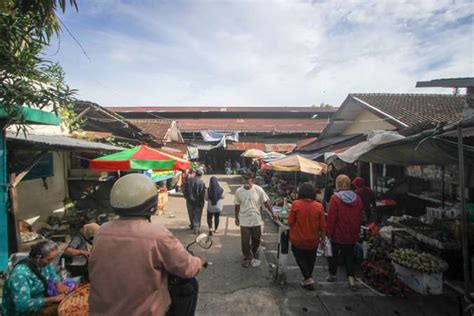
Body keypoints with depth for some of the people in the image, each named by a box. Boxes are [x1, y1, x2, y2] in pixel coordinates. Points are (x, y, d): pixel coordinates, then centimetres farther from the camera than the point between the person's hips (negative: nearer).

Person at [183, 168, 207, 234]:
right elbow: (203, 193, -15)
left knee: (191, 215, 22)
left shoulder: (188, 180, -6)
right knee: (197, 216, 9)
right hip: (198, 202, -3)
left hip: (190, 201, 4)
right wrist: (202, 202, -4)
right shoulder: (201, 182, -17)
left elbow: (184, 191, 0)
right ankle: (196, 229, 9)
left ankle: (192, 225, 41)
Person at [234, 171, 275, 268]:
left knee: (256, 240, 16)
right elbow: (237, 205, 2)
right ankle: (247, 258, 28)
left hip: (256, 220, 0)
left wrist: (273, 213, -3)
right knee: (245, 241, 6)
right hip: (244, 221, 0)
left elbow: (266, 202, -3)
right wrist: (236, 218, 7)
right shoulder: (239, 191, -8)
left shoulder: (258, 190, -11)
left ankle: (254, 252, 44)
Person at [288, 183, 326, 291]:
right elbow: (322, 225, -5)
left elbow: (290, 222, -12)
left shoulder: (296, 204, -17)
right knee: (310, 260, 24)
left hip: (298, 239, -2)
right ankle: (308, 277, 38)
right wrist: (323, 237, 10)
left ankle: (308, 279, 8)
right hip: (313, 240, 3)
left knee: (300, 258, 18)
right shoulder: (319, 206, -11)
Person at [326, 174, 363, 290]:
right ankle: (351, 277, 9)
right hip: (352, 235, 4)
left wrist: (329, 233, -7)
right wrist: (357, 232, 17)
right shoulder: (357, 199, -1)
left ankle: (332, 274, 28)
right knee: (349, 256, 16)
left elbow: (331, 218, -17)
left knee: (333, 254, 16)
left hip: (337, 234, -4)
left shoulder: (335, 198, -18)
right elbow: (360, 218, 7)